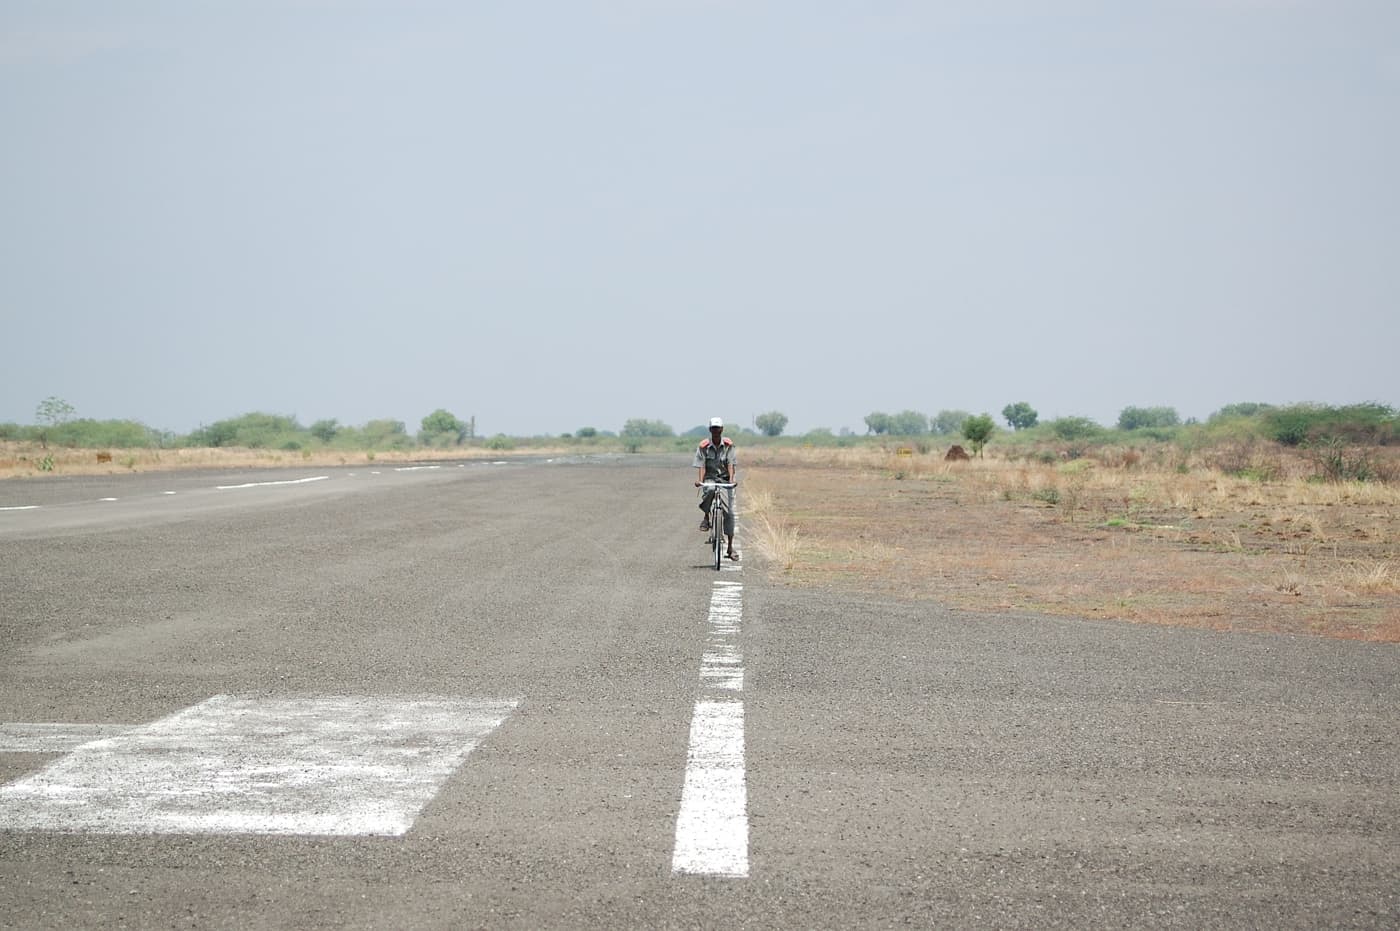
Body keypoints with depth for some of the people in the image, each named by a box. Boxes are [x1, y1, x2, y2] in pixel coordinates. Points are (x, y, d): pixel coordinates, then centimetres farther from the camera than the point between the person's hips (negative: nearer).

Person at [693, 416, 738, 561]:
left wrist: (731, 479, -27)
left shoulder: (728, 444, -5)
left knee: (729, 512, -4)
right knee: (710, 491, -40)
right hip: (710, 478, -1)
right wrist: (700, 480, -28)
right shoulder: (703, 446, -8)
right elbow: (701, 465, -12)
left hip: (725, 479, 1)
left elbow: (731, 463, -11)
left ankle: (730, 547, 3)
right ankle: (706, 518, -16)